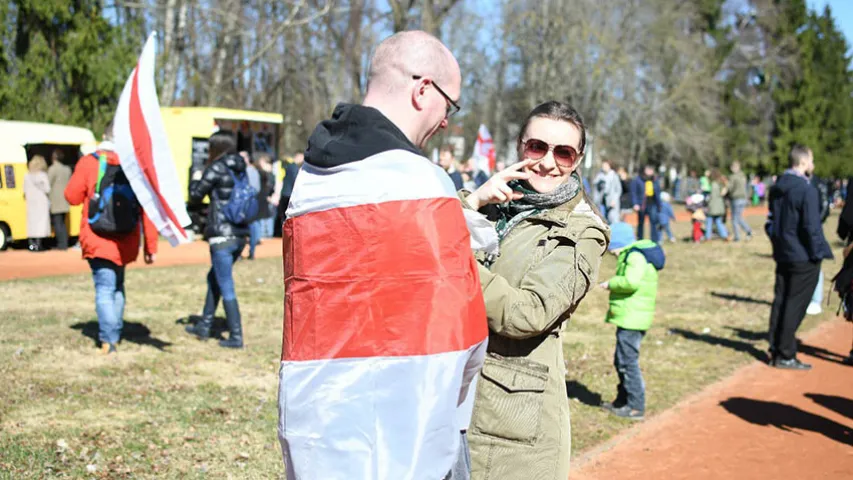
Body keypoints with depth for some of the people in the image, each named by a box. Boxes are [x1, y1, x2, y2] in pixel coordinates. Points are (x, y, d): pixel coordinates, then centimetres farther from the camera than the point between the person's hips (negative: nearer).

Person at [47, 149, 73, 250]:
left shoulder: (53, 169, -10)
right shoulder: (67, 169, 12)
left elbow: (48, 184, -9)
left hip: (55, 201, -7)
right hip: (65, 202, 7)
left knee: (57, 223, -4)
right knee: (62, 223, 13)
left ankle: (61, 244, -6)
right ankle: (64, 244, 11)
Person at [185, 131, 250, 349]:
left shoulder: (216, 169, -9)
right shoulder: (240, 170, 11)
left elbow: (195, 196, -1)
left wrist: (196, 179, 17)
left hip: (222, 236, -8)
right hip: (240, 235, 8)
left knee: (226, 287, -2)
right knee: (214, 278, 22)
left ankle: (236, 337, -1)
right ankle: (204, 326, 31)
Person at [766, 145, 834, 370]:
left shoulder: (777, 188, 9)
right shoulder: (806, 190, -18)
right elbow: (812, 226, -19)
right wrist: (820, 253, -11)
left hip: (782, 255, 8)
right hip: (803, 257, -8)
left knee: (780, 301, 13)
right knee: (795, 306, -2)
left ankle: (775, 350, 18)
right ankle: (785, 356, 2)